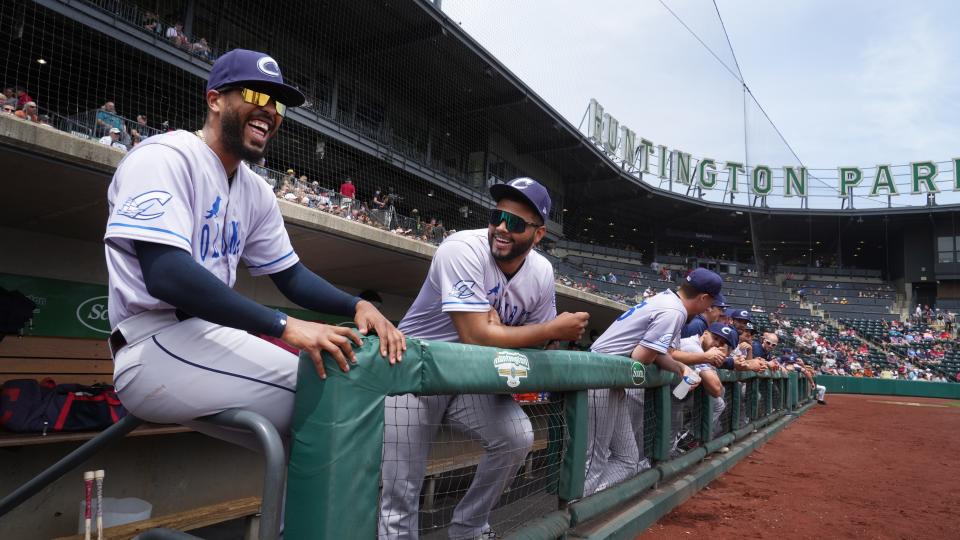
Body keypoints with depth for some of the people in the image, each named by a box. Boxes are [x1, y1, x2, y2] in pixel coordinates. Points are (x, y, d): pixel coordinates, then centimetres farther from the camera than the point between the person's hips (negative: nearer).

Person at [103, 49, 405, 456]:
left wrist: (357, 306, -3)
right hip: (156, 348, -9)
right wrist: (284, 326, -29)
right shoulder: (164, 157, -11)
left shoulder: (255, 192, 15)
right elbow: (165, 275, -25)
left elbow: (291, 276, 16)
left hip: (212, 340, 9)